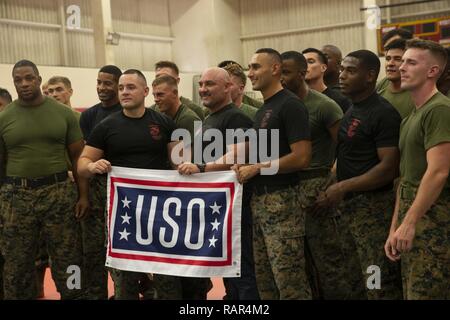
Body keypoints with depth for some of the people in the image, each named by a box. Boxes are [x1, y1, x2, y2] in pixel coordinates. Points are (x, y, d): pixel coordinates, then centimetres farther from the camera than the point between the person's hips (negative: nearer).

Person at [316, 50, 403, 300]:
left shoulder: (383, 113, -13)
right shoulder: (349, 110, 14)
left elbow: (389, 167, -20)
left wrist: (342, 188, -19)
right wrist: (332, 184, 9)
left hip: (372, 206, -9)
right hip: (346, 204, 9)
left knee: (379, 284, -3)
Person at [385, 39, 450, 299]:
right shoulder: (411, 118, 18)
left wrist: (410, 222, -21)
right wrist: (395, 228, 14)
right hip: (412, 214, 9)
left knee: (425, 293, -6)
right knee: (410, 292, 14)